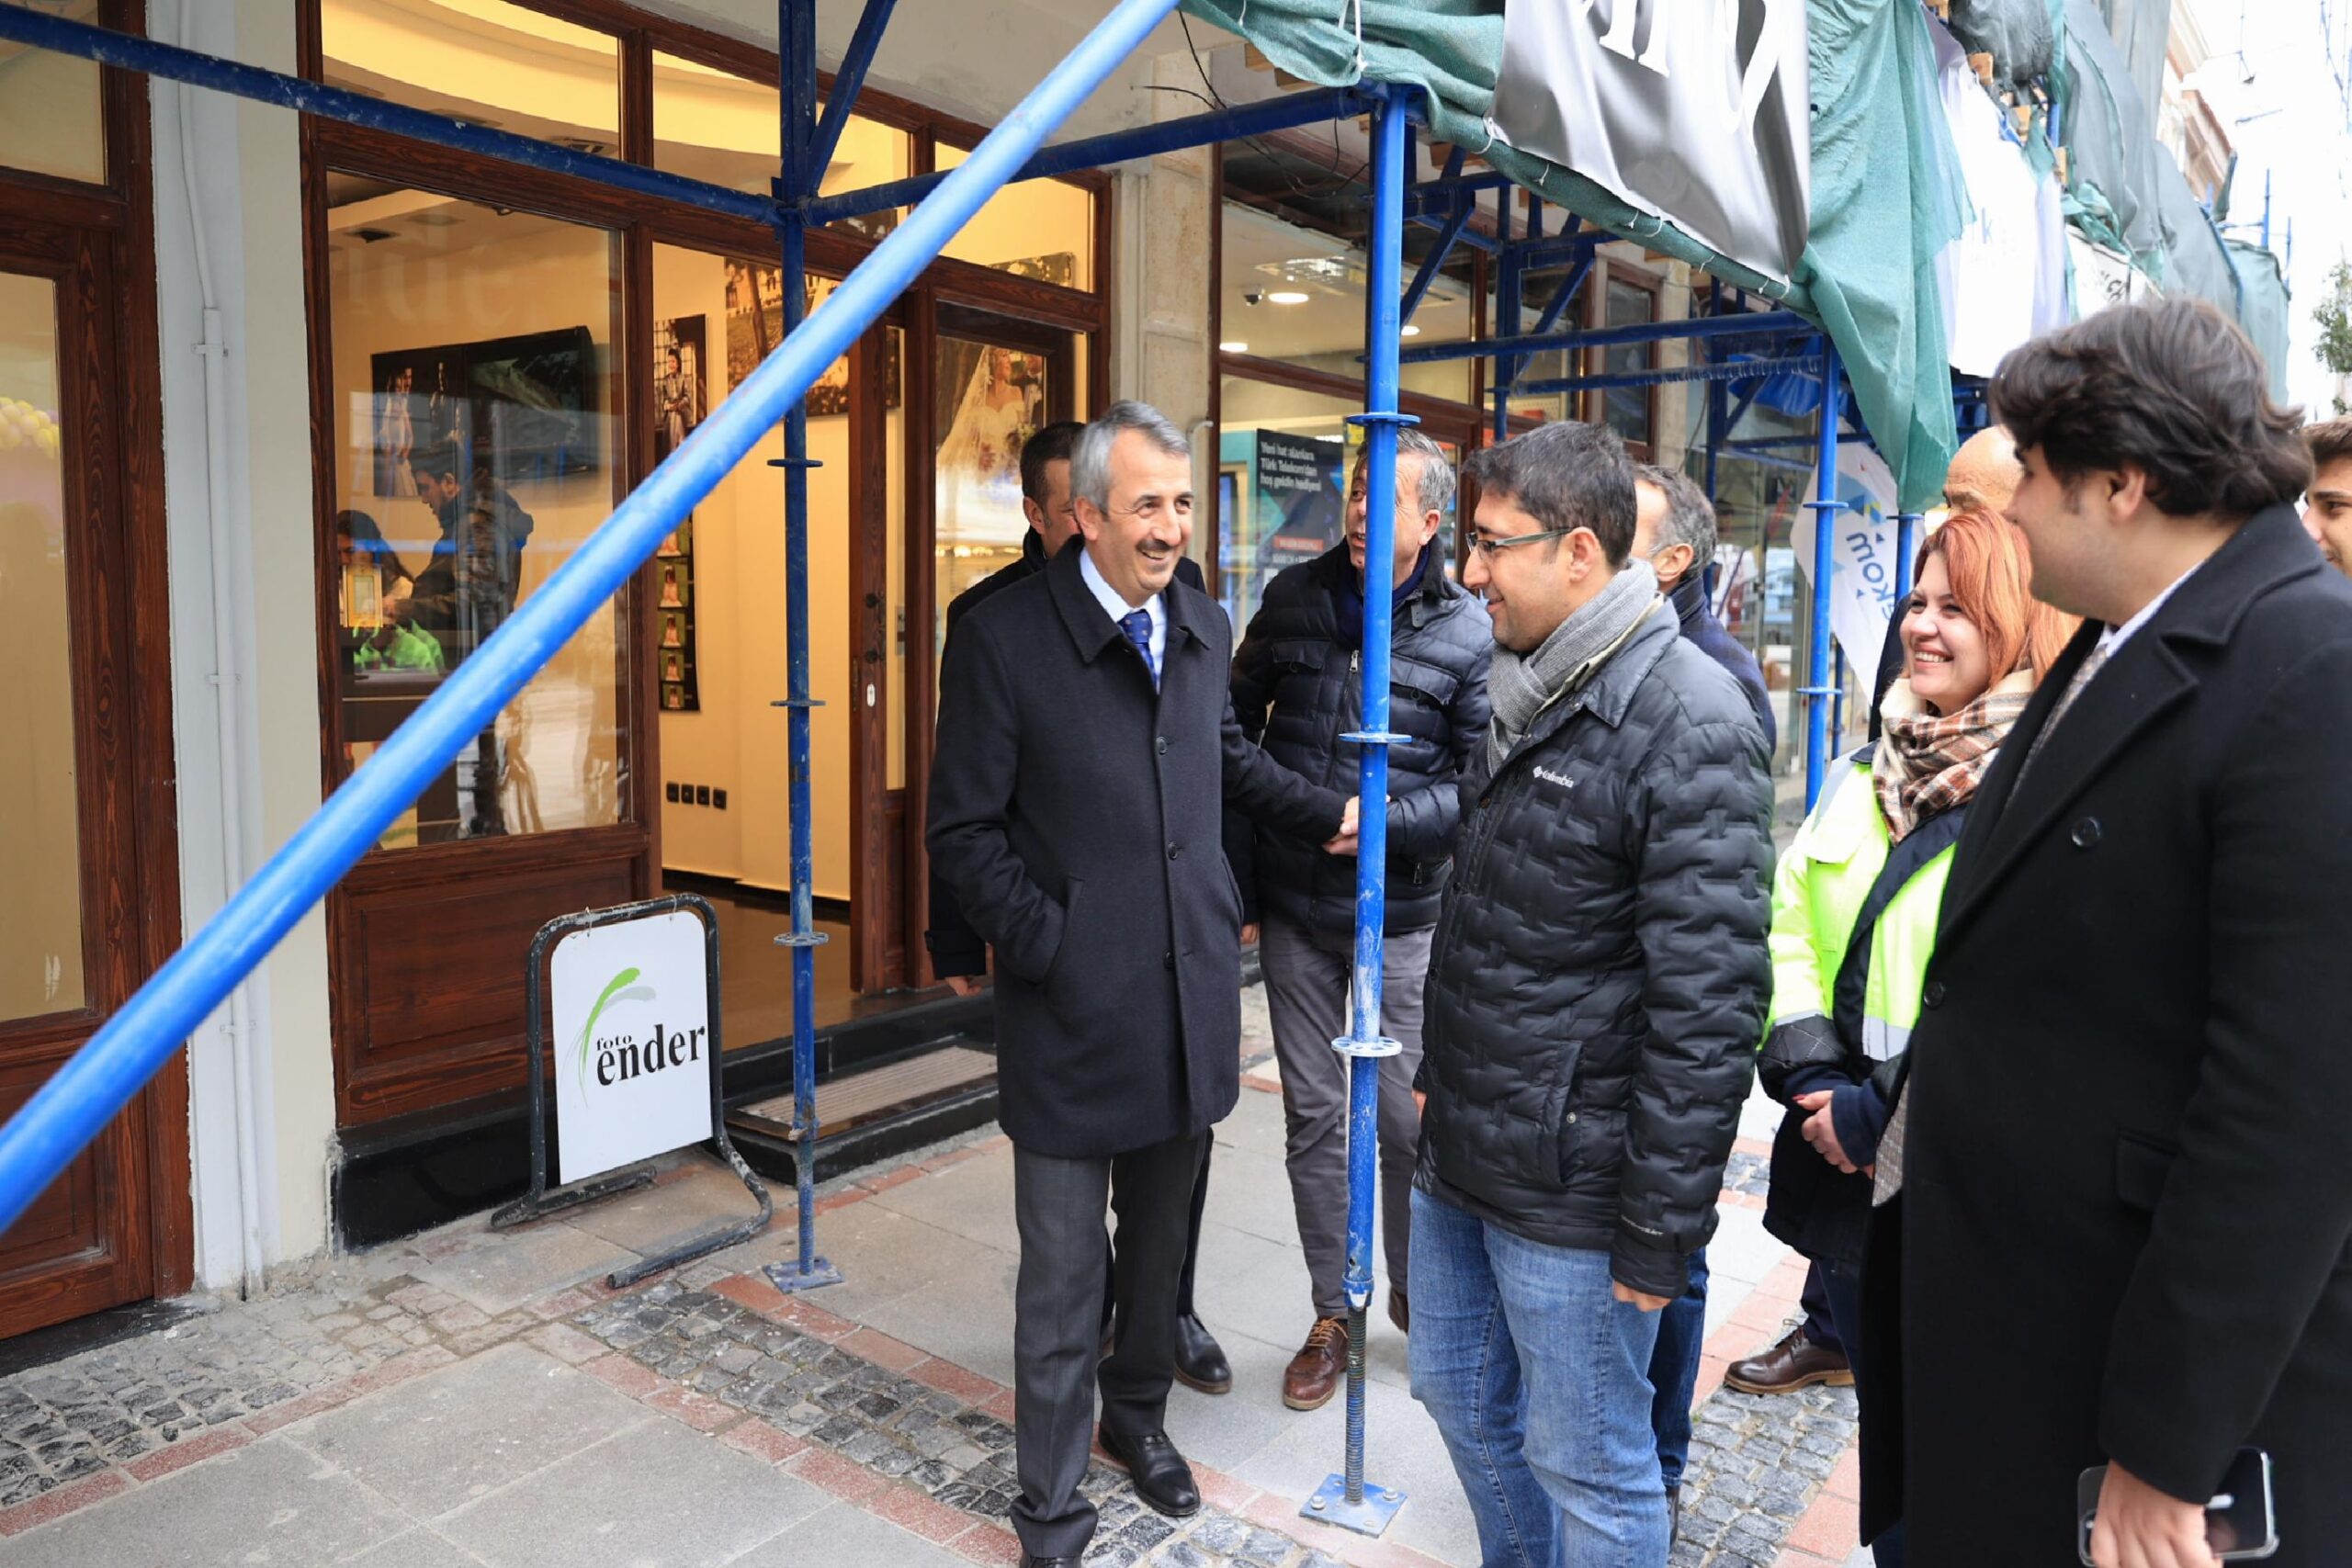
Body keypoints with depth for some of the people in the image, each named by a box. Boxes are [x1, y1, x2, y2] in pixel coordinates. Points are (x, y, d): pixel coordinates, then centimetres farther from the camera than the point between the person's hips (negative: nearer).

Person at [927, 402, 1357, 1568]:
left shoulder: (1203, 626, 7)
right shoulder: (1004, 638, -11)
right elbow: (963, 830, -8)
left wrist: (1326, 814, 20)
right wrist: (1048, 943, -14)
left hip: (1190, 999, 5)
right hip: (1074, 1013, -5)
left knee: (1159, 1244, 20)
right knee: (1063, 1274, 5)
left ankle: (1137, 1415, 44)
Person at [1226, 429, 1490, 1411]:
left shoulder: (1465, 630, -7)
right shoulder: (1294, 599, 2)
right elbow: (1235, 733, 7)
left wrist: (1381, 821, -19)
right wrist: (1235, 884, 2)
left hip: (1401, 915, -2)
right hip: (1294, 911, 3)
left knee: (1411, 1115, 5)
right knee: (1313, 1112, 10)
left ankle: (1417, 1292, 31)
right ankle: (1331, 1314, 26)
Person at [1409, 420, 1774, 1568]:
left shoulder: (1689, 723, -19)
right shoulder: (1522, 692, 9)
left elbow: (1708, 1000, -21)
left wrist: (1661, 1233, -18)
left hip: (1568, 1188, -8)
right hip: (1457, 1155, 8)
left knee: (1589, 1471, 9)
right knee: (1459, 1394, 23)